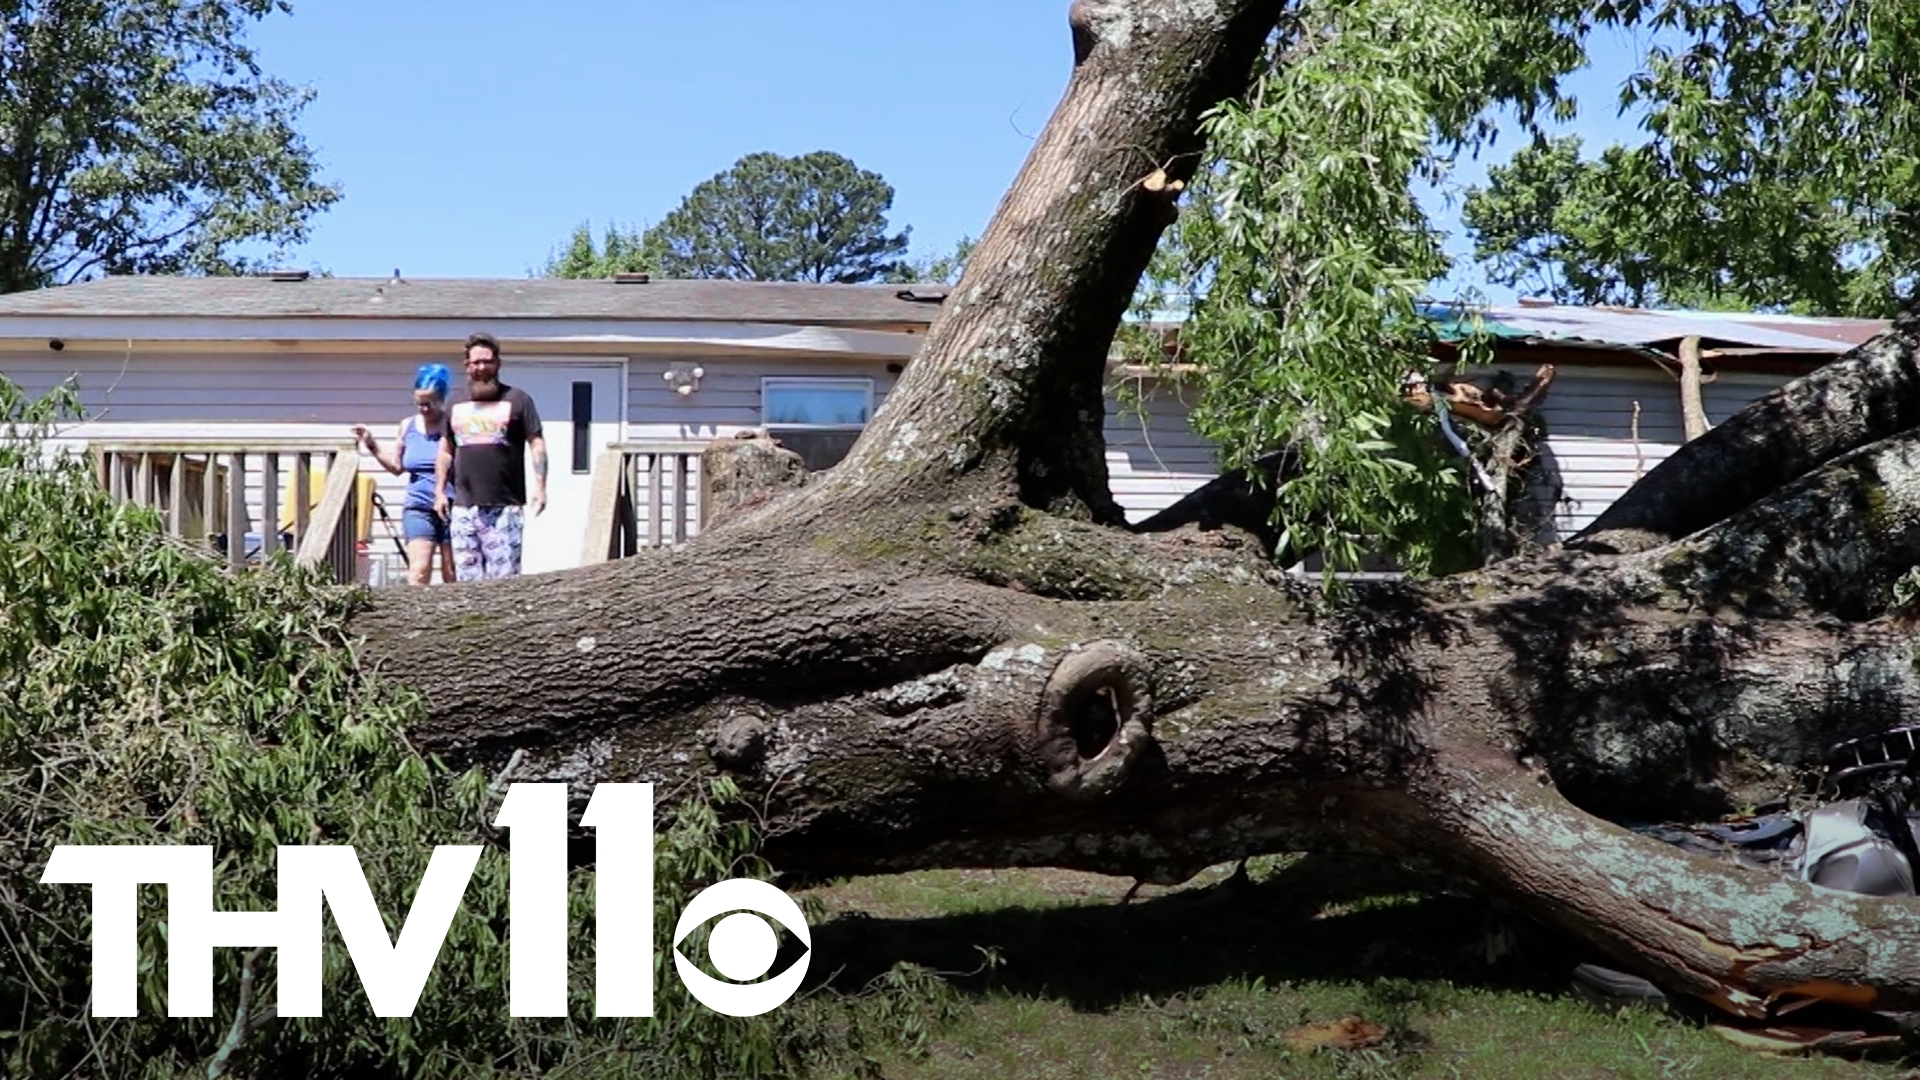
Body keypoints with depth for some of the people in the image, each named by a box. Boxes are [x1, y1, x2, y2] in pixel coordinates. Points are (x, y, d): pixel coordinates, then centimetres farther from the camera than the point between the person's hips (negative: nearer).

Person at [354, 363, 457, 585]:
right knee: (419, 571, -11)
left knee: (453, 575, 4)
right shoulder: (408, 426, 11)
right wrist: (372, 446, 9)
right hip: (418, 508, 3)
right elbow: (396, 467, 18)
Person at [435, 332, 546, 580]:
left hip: (505, 507, -4)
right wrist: (440, 491, 14)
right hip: (463, 507, 4)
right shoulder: (457, 405, 17)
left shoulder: (516, 399, 3)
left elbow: (536, 443, 0)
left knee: (504, 576, -7)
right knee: (467, 577, 4)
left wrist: (539, 486, -10)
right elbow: (446, 450, 22)